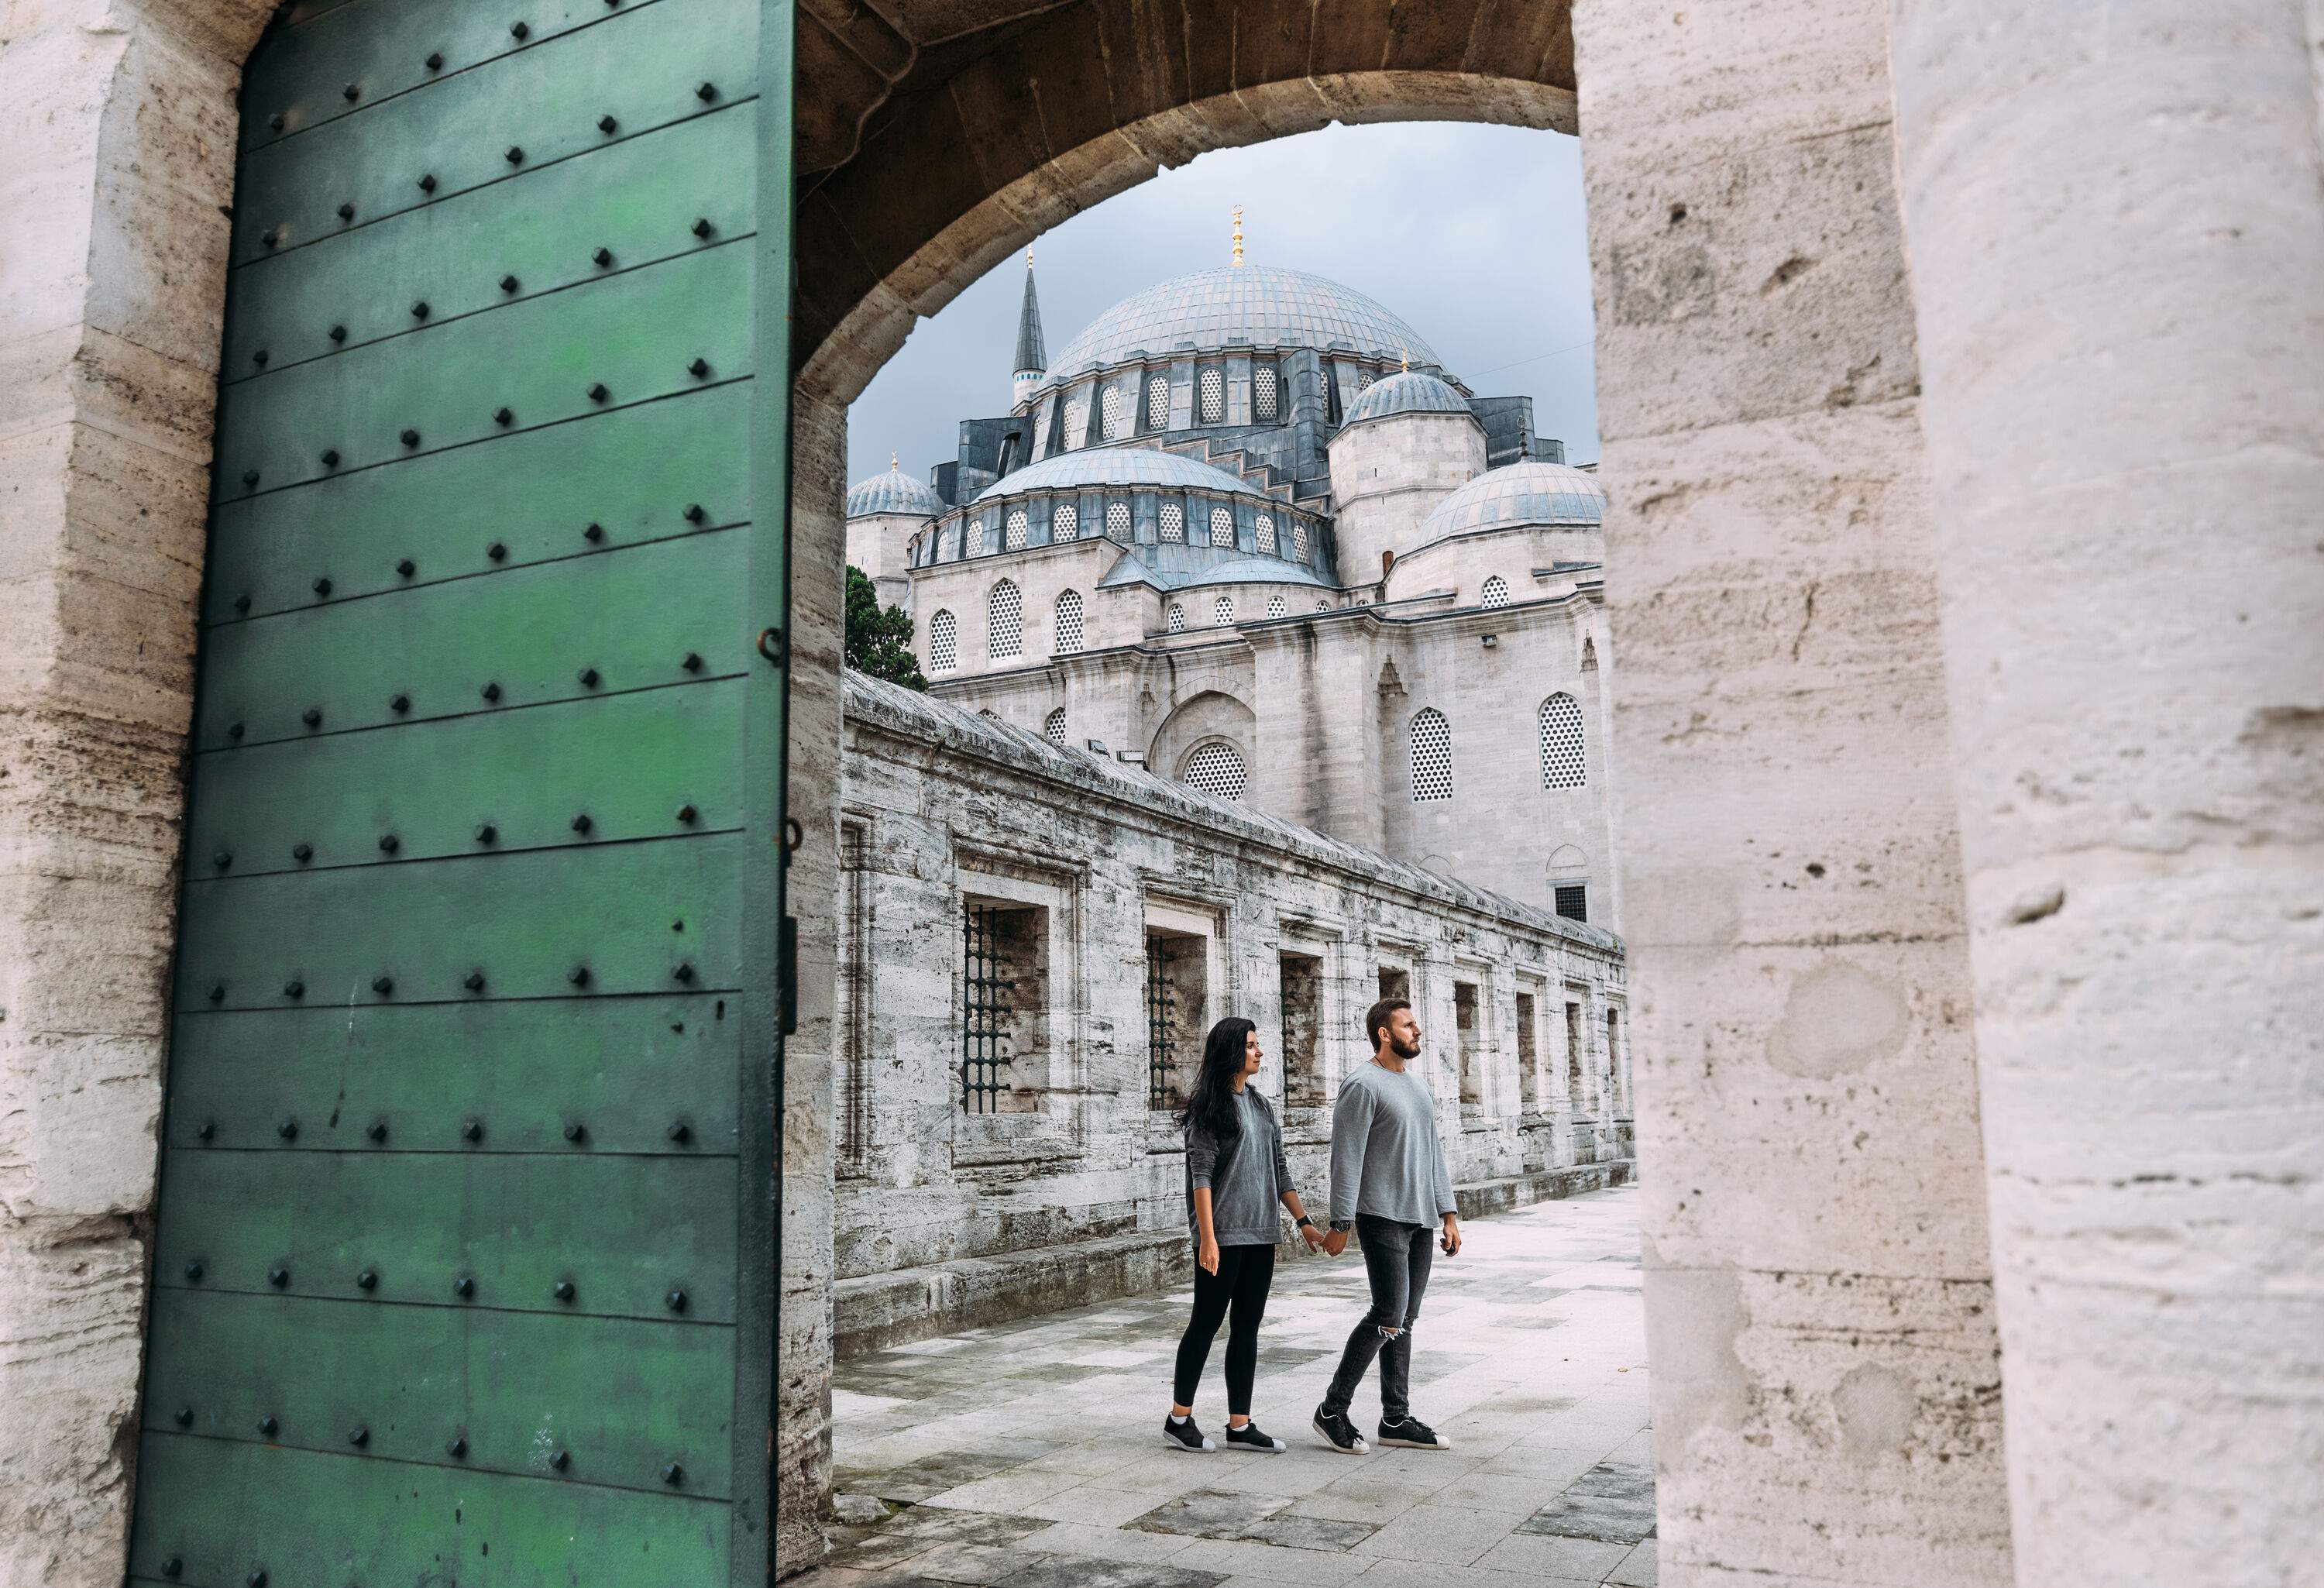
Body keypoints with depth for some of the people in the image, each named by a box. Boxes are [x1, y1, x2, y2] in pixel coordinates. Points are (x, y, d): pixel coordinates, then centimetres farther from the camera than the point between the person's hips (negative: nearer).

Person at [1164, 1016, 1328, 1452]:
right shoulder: (1210, 1106, -8)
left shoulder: (1260, 1106, 14)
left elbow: (1279, 1169, 17)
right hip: (1223, 1235, -7)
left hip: (1260, 1235, 7)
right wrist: (1207, 1236, -18)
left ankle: (1240, 1426, 13)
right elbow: (1201, 1173, -13)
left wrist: (1304, 1221, 12)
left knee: (1248, 1327, 8)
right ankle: (1179, 1420, 12)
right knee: (1207, 1322, 0)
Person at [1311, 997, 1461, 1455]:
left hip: (1420, 1220, 8)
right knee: (1388, 1316, -10)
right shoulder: (1363, 1086, -10)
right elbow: (1346, 1159, -13)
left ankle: (1397, 1419, 15)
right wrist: (1340, 1224, -16)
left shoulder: (1418, 1086, 17)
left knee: (1404, 1319, 9)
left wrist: (1448, 1214, 15)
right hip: (1383, 1218, -8)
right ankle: (1332, 1410, 1)